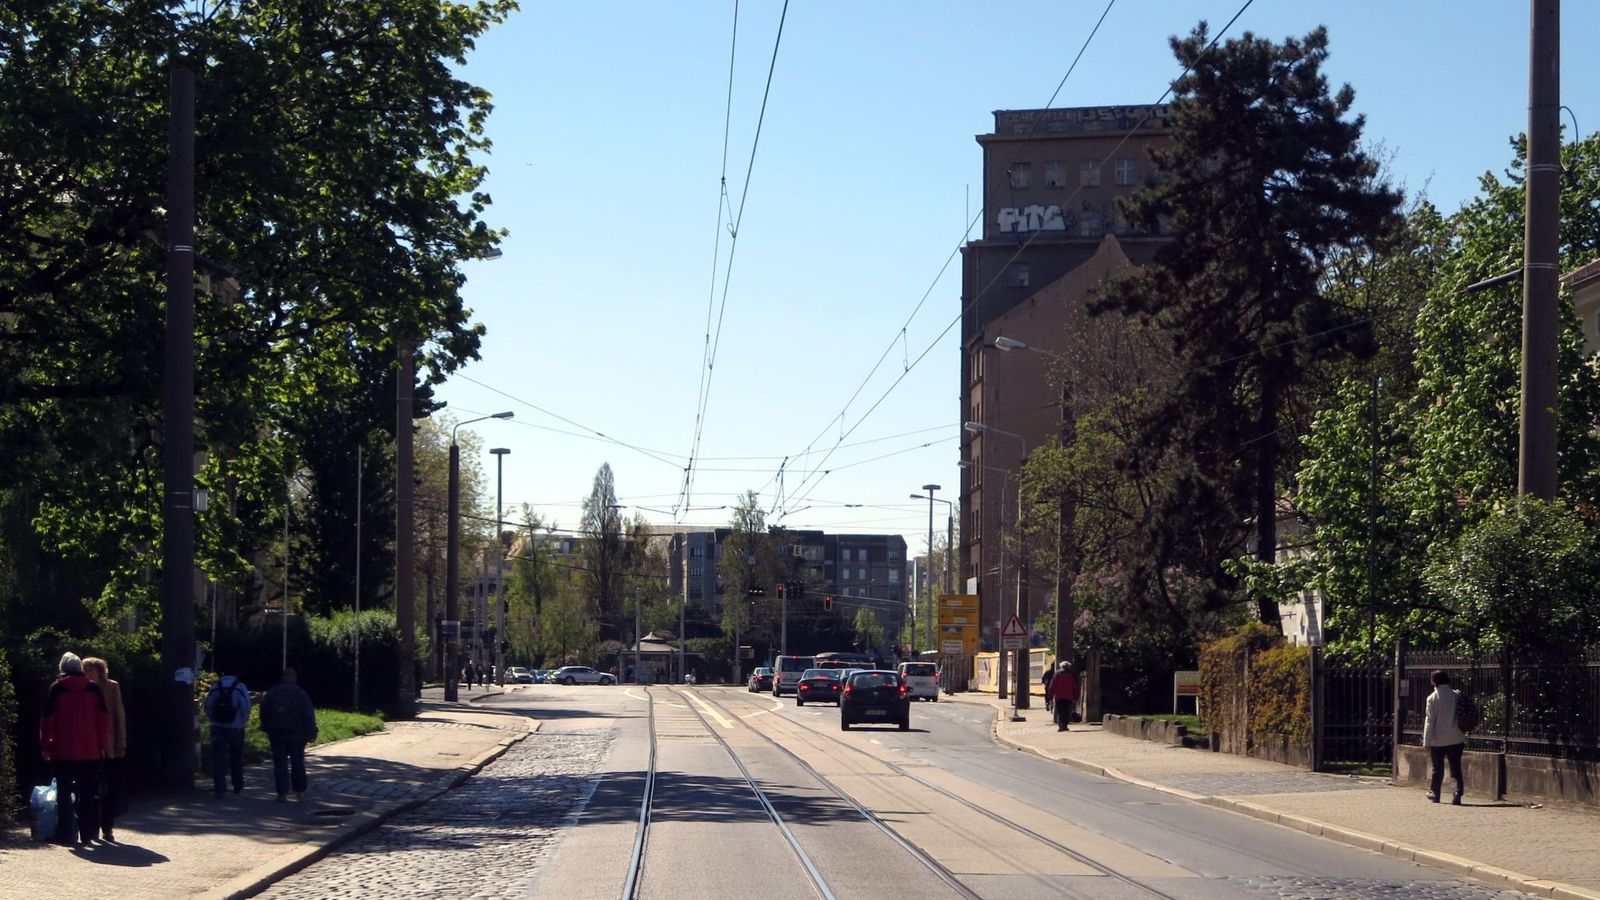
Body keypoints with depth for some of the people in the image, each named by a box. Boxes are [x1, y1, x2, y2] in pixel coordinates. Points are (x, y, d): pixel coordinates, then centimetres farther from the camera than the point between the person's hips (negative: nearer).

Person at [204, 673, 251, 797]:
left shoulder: (215, 687, 4)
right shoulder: (240, 687, -2)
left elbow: (207, 706, 1)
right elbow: (246, 706, -11)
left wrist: (212, 719, 12)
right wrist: (243, 720, 2)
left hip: (218, 727, 1)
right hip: (235, 727, -1)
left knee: (218, 758, 1)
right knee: (236, 759, 12)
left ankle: (219, 787, -7)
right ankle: (238, 787, 18)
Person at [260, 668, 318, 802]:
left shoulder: (271, 694, 5)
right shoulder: (301, 694, -4)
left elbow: (264, 714, 10)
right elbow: (308, 715, -7)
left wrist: (266, 729, 21)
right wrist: (312, 732, -3)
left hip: (277, 735, 1)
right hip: (296, 735, -1)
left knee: (280, 764, 2)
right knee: (298, 763, 9)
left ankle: (282, 793, -4)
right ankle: (300, 791, 12)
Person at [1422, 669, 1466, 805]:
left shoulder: (1432, 698, -9)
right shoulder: (1457, 696, -1)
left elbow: (1430, 721, -9)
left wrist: (1427, 742, -5)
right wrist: (1465, 739, 13)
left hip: (1438, 740, -2)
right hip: (1456, 739, 2)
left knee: (1438, 768, 12)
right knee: (1456, 768, 3)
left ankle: (1434, 793, 23)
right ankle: (1457, 793, -10)